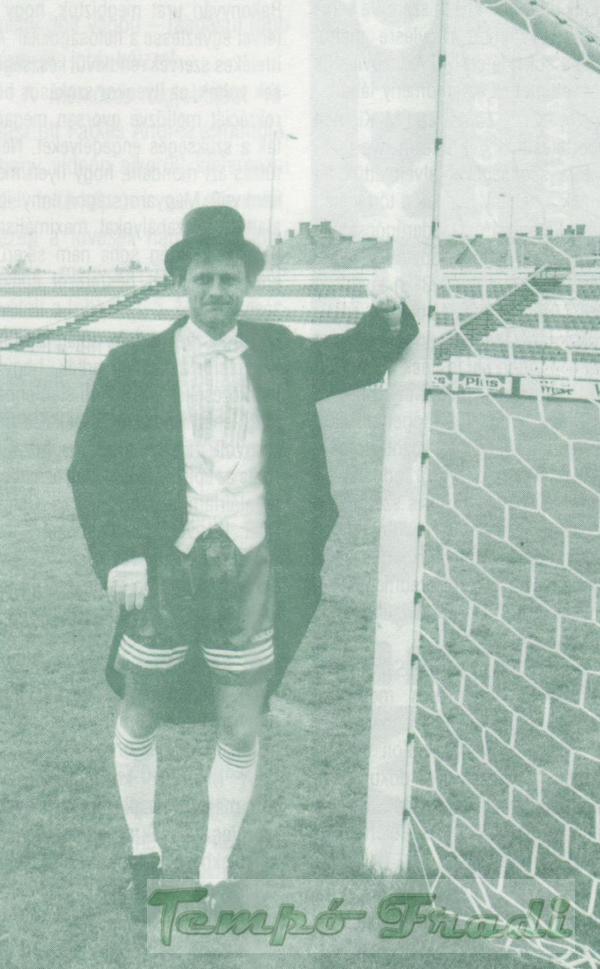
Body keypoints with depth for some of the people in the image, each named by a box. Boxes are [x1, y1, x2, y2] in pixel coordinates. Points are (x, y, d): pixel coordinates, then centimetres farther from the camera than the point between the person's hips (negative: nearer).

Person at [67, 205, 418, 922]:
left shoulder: (278, 356, 7)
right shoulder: (134, 366, -1)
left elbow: (351, 361, 24)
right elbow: (91, 465, -3)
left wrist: (389, 318, 3)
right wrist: (118, 555, -15)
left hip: (251, 569, 2)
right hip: (165, 568, -1)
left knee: (240, 736, 8)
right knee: (138, 722, 13)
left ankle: (214, 876, 31)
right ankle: (143, 852, 41)